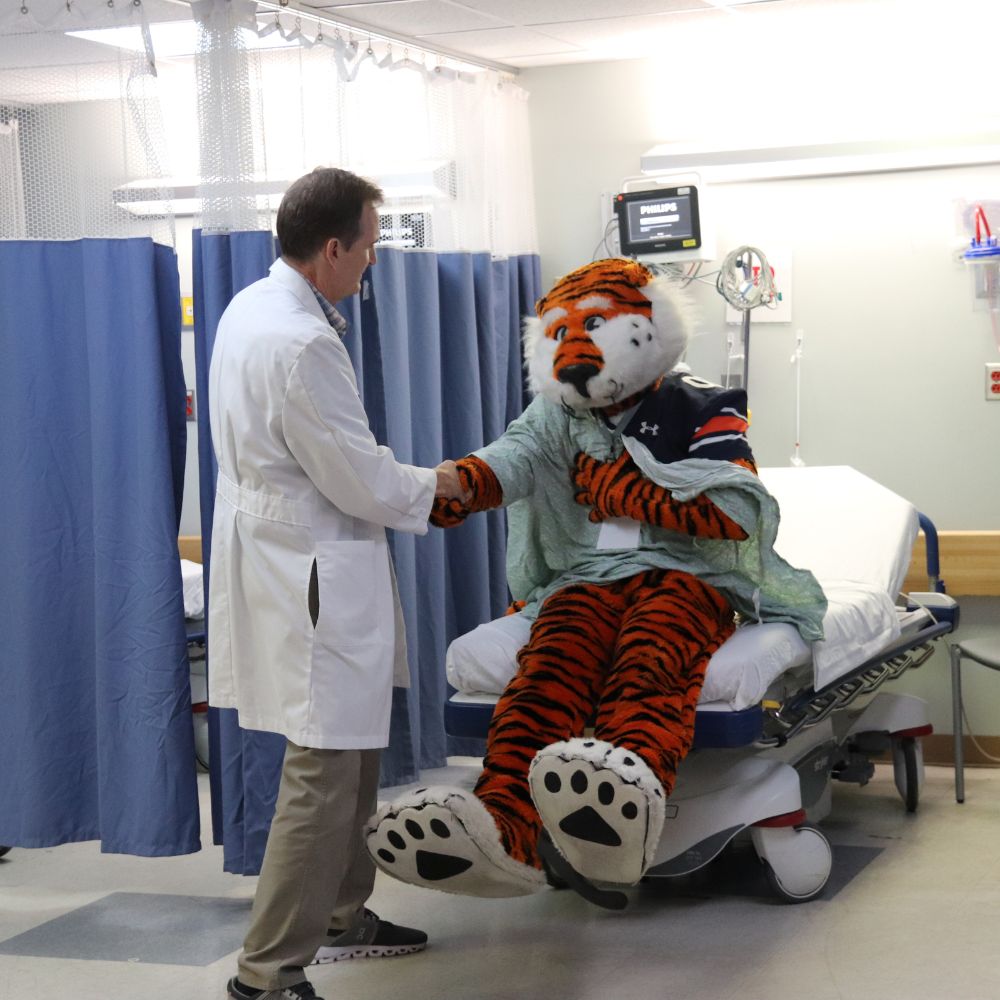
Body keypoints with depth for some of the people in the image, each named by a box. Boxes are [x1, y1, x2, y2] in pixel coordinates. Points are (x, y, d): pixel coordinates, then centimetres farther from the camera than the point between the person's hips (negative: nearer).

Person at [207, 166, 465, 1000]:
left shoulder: (250, 309, 7)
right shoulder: (302, 344, -24)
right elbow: (361, 481, -17)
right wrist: (435, 486, 1)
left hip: (282, 554, 11)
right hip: (311, 578, -11)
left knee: (353, 751, 21)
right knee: (324, 774, -5)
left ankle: (340, 916, 34)